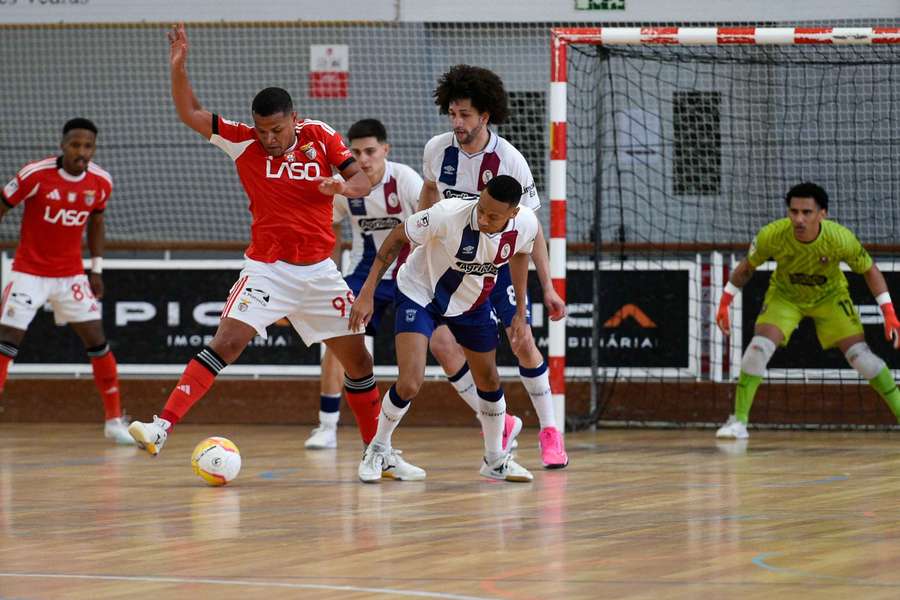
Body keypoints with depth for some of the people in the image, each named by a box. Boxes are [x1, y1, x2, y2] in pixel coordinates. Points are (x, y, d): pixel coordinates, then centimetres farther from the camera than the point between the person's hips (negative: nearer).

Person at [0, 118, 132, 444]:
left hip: (71, 274, 3)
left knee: (96, 340, 1)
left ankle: (115, 420, 12)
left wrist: (96, 269, 9)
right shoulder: (36, 175, -19)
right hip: (29, 270, -3)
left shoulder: (101, 182, -6)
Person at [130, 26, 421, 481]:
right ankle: (162, 427, -25)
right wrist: (178, 68, -17)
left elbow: (364, 179, -4)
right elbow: (190, 115, -4)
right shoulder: (244, 141, -3)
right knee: (226, 343, -19)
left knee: (357, 357, 7)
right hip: (266, 268, -2)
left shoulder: (321, 137, -1)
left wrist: (345, 186, -27)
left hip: (318, 271, 2)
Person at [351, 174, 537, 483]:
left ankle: (495, 459, 37)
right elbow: (399, 236, -21)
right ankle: (378, 450, 10)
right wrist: (367, 293, -20)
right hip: (420, 293, -5)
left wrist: (520, 314, 6)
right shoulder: (449, 214, -37)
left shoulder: (526, 224, -23)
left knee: (489, 382, 14)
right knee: (409, 384, -17)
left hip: (473, 301, 5)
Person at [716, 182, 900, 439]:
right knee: (759, 347, -21)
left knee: (861, 355, -11)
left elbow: (870, 271, -14)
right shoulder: (772, 236, -31)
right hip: (784, 295, 0)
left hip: (829, 296, 0)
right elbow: (746, 267, -9)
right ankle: (738, 421, -11)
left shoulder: (840, 238, -32)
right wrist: (724, 303, -7)